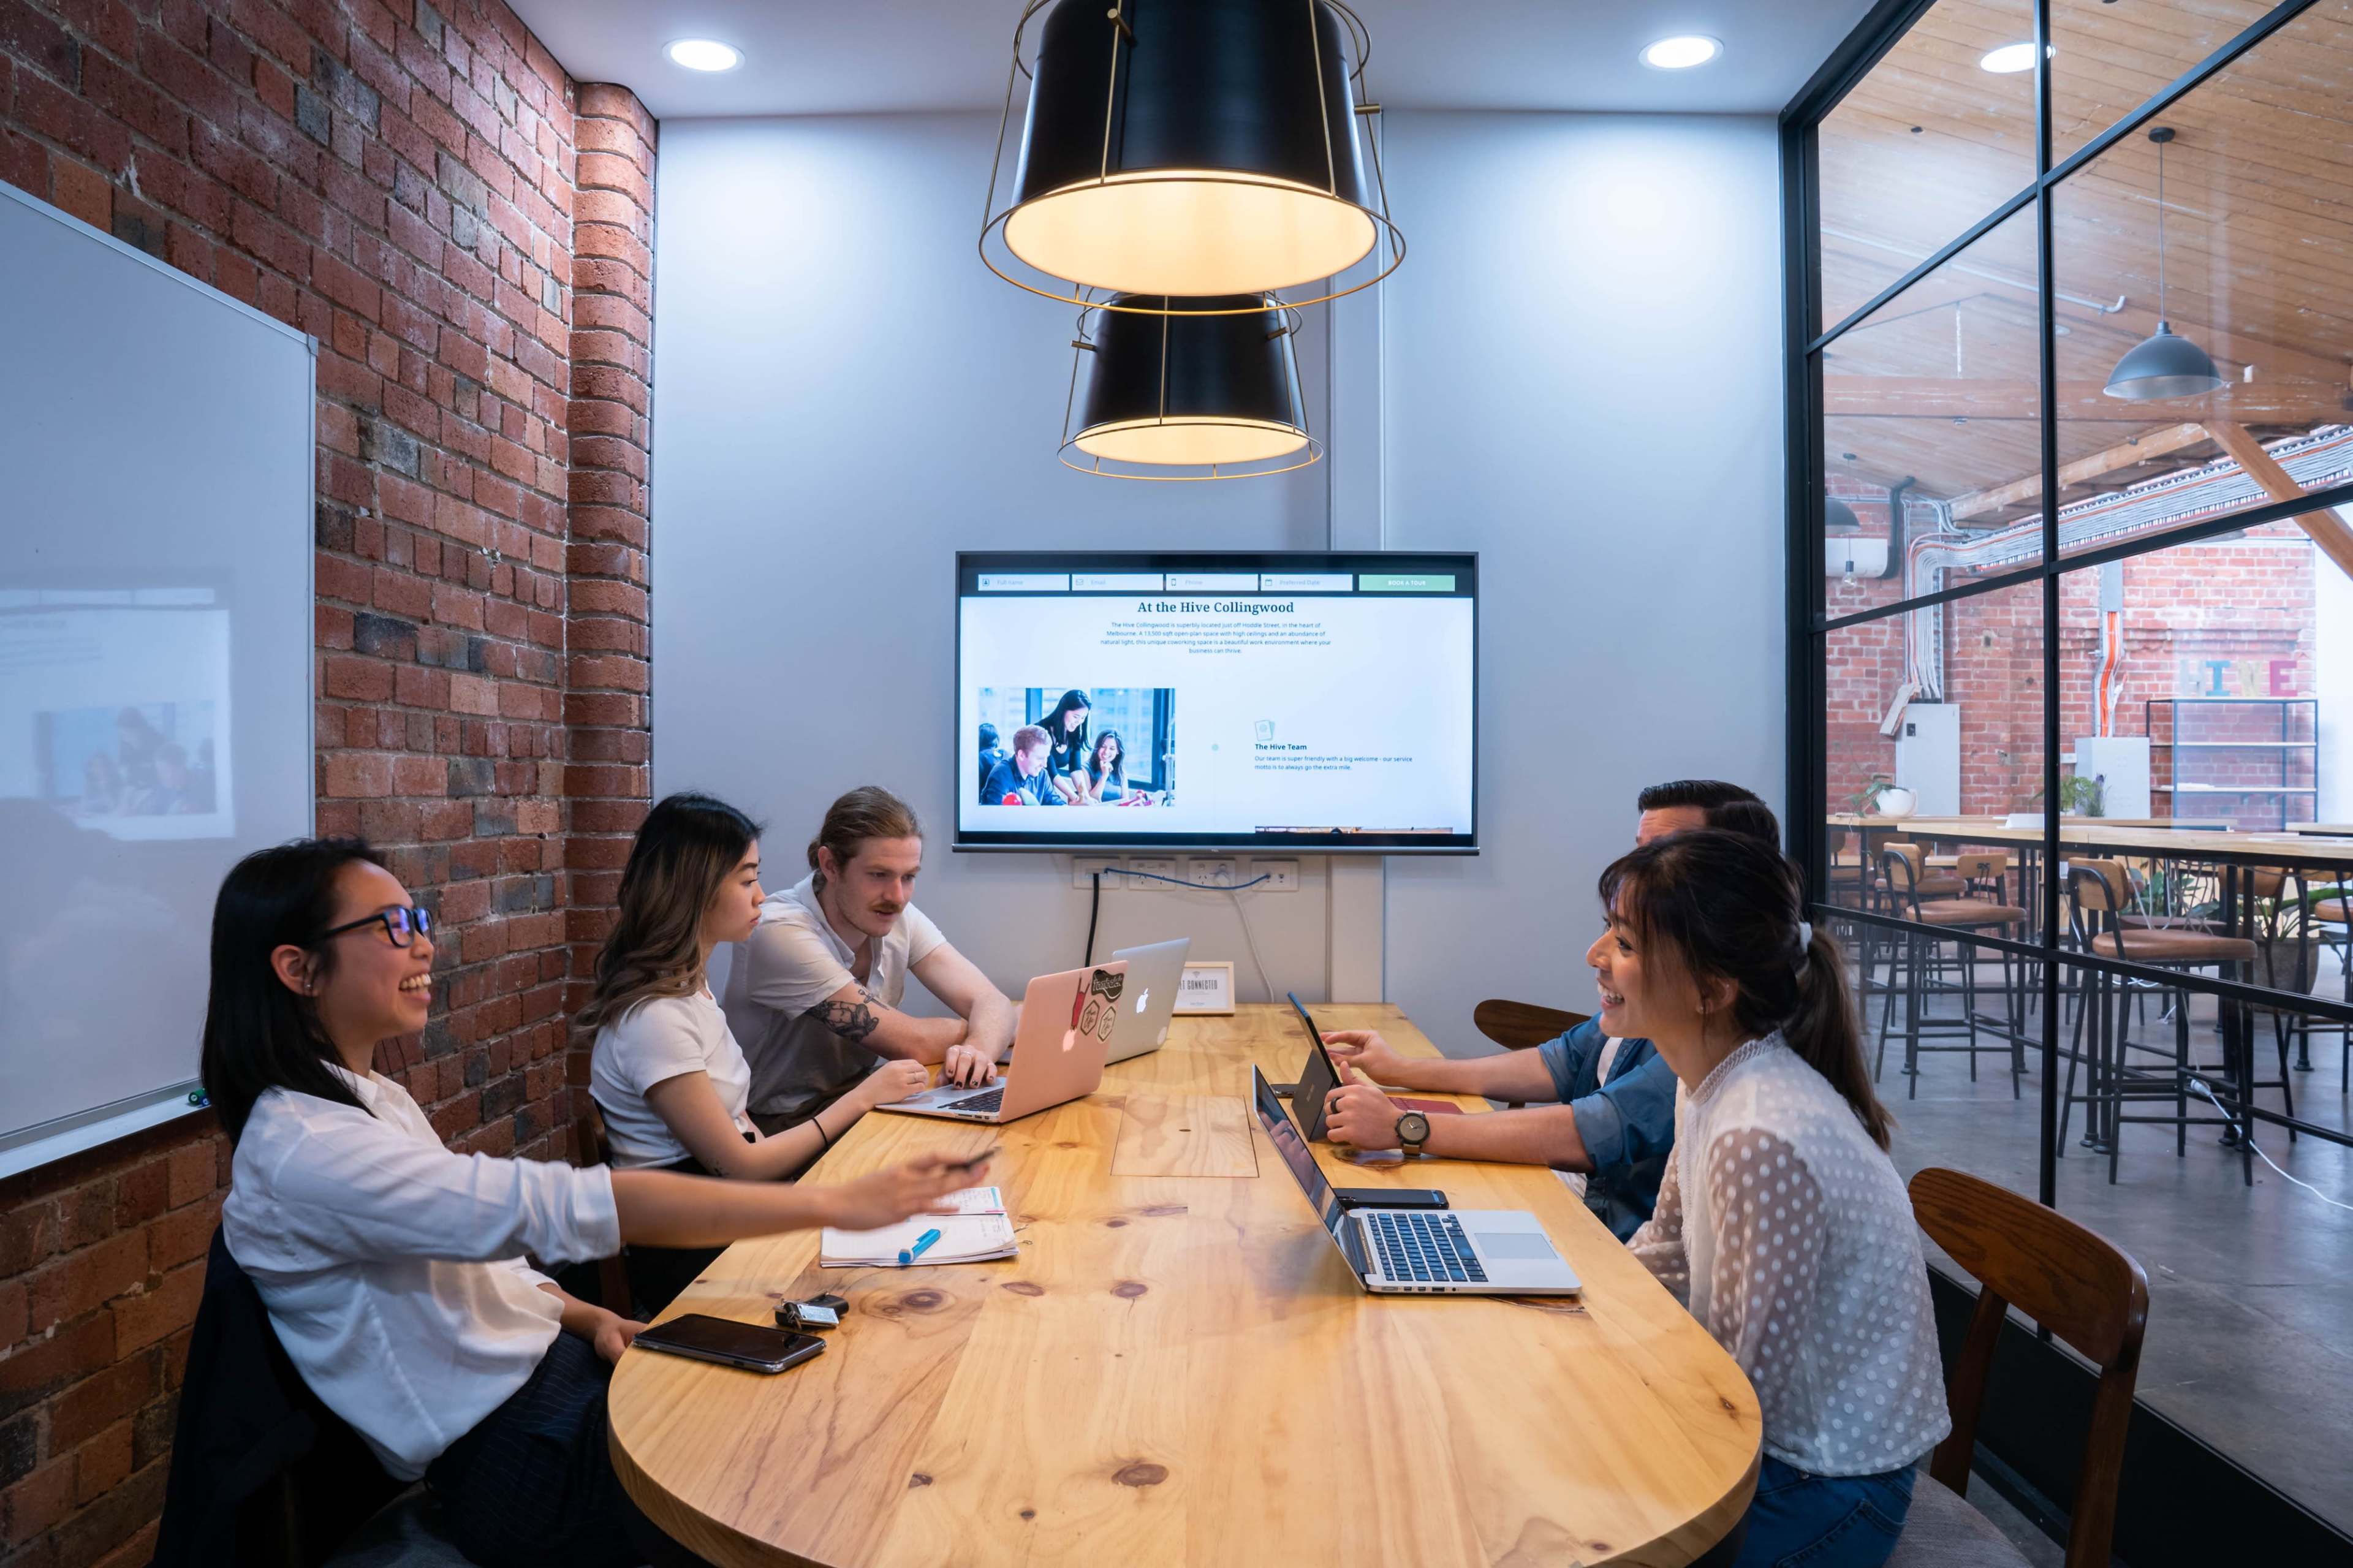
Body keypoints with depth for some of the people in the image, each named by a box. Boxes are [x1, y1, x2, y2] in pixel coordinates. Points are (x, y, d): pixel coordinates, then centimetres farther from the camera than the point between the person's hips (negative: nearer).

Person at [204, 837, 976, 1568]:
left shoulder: (373, 1099, 8)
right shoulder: (302, 1150, -23)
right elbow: (562, 1208, -32)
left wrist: (589, 1319, -5)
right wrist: (834, 1202, -32)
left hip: (553, 1366, 8)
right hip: (513, 1459, -8)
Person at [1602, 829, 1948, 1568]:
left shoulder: (1763, 1143, -32)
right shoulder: (1714, 1086, -4)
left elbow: (1746, 1389, -24)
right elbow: (1665, 1254, 10)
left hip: (1828, 1490, -7)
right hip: (1775, 1435, 7)